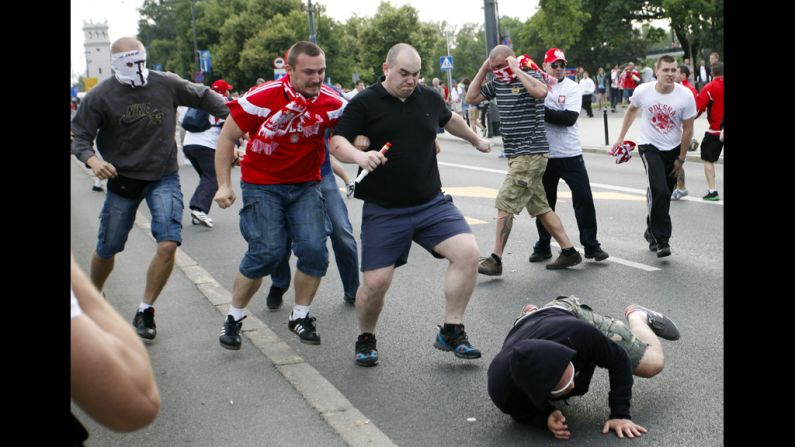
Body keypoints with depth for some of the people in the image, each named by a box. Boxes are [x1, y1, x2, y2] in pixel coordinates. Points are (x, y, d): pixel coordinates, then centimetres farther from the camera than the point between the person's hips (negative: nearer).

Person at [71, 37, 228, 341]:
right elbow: (80, 136, -3)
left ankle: (145, 311, 2)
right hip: (122, 180, 0)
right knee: (106, 249, 11)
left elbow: (203, 97, 10)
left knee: (168, 244, -16)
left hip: (164, 178, 0)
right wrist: (92, 160, -24)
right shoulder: (100, 96, -6)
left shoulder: (167, 84, -4)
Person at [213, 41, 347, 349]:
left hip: (306, 185, 3)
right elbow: (227, 137, -7)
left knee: (314, 249, -10)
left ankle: (300, 316, 14)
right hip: (262, 185, -3)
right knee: (266, 252, -11)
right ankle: (234, 318, 11)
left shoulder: (331, 102, -11)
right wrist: (223, 184, -10)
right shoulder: (263, 97, -18)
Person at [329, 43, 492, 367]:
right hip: (383, 211, -3)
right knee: (375, 282, -7)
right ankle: (366, 340, 24)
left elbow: (450, 119, 30)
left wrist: (476, 139, 45)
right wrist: (359, 156, -31)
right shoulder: (364, 103, -4)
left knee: (468, 252, -16)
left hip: (432, 204, 4)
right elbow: (336, 142, -11)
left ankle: (451, 333, -1)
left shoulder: (429, 98, 9)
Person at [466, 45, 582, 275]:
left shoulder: (531, 76, -9)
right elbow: (471, 97, 16)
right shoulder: (497, 82, 12)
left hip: (531, 154, -9)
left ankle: (495, 260, -4)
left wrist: (516, 69, -22)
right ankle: (569, 251, 18)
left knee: (505, 204, -10)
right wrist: (483, 70, 7)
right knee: (539, 206, 11)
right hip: (517, 155, 9)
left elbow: (540, 92, -32)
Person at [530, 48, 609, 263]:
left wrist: (542, 111, -21)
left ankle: (591, 245, 9)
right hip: (544, 155, 1)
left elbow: (570, 117, -16)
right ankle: (543, 246, 24)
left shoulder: (572, 88, -2)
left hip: (570, 154, -1)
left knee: (584, 199, -2)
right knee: (544, 202, 11)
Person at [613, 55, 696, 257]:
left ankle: (652, 231, 34)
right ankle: (661, 240, -16)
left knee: (663, 194, 10)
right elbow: (631, 110, 9)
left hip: (673, 149, 2)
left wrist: (681, 159, -4)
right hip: (649, 146, -2)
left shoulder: (686, 95, -16)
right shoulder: (643, 91, -14)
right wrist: (621, 137, 12)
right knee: (659, 190, -21)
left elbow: (688, 129, -7)